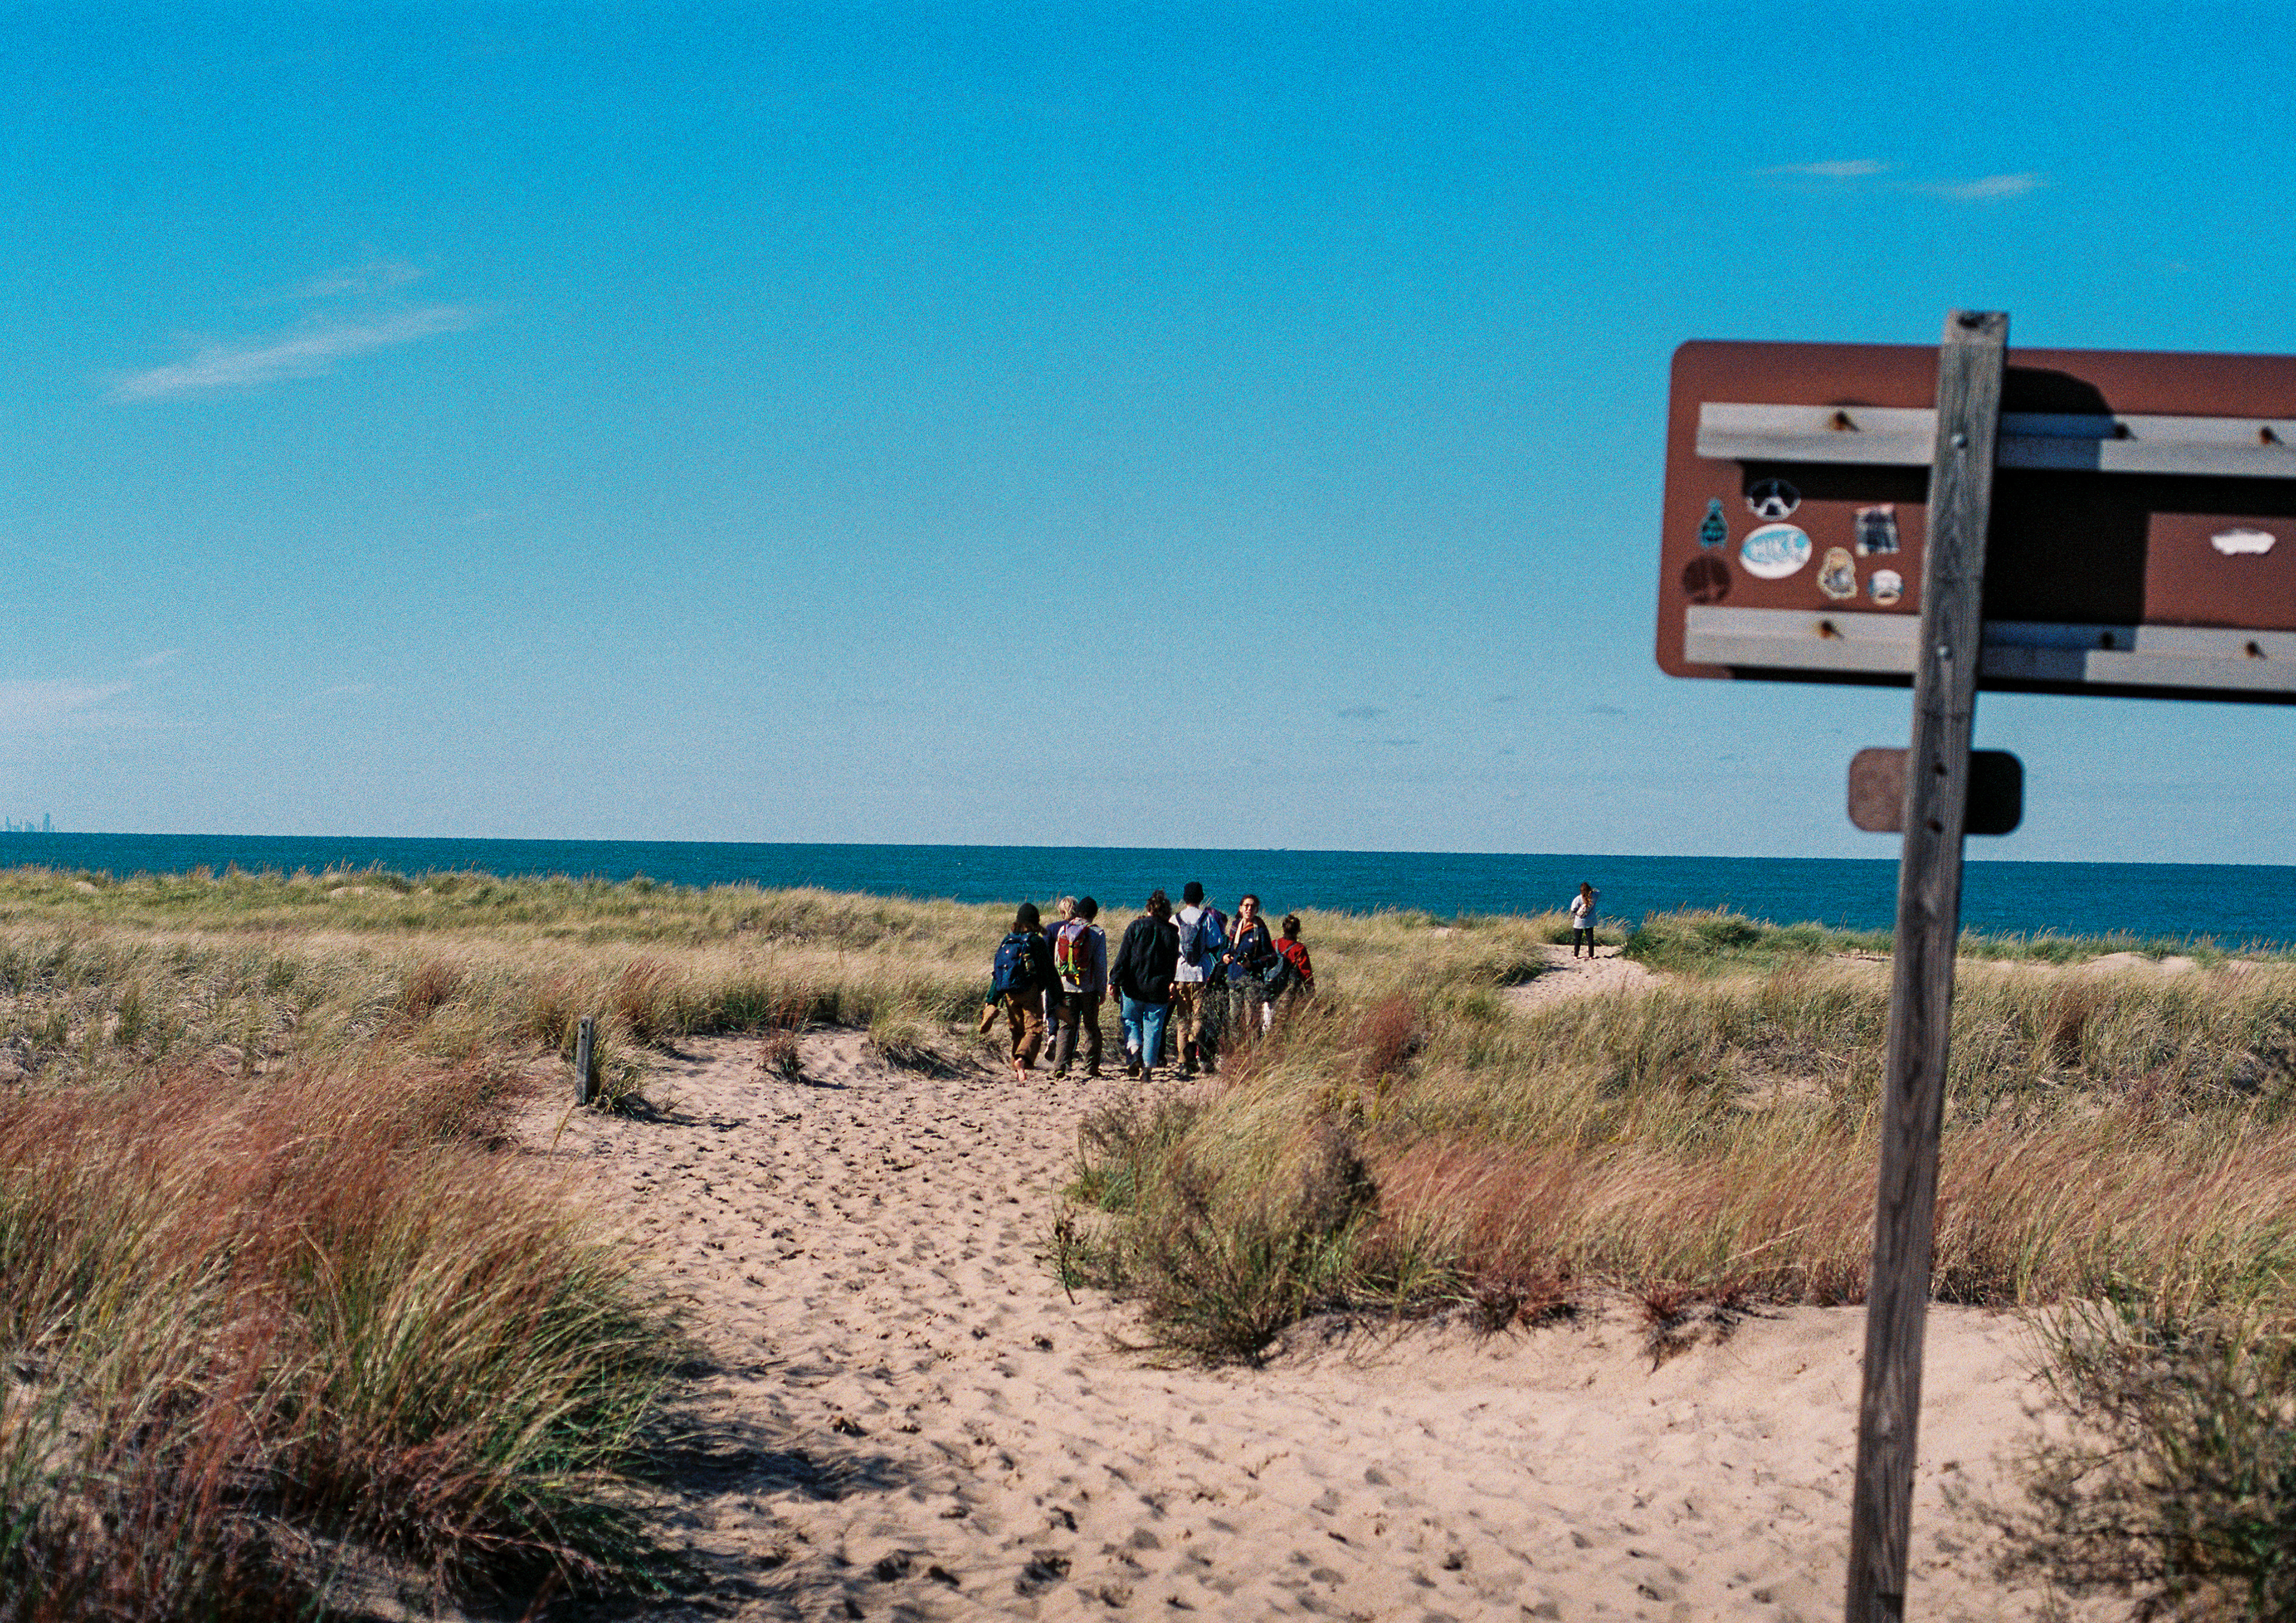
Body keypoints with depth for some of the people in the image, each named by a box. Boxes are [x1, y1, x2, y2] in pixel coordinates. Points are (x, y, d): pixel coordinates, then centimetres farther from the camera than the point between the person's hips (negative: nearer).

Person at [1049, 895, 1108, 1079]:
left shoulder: (1063, 930, 2)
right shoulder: (1097, 933, -8)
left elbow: (1056, 960, 6)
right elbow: (1101, 964, -8)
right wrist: (1102, 989, 1)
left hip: (1067, 986, 2)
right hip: (1089, 988, -2)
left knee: (1066, 1026, 5)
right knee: (1091, 1028, 11)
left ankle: (1059, 1066, -9)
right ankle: (1091, 1068, 14)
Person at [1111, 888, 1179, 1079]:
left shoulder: (1137, 926, -2)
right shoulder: (1172, 933, 4)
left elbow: (1123, 956, -5)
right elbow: (1174, 964, 9)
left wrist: (1115, 981, -3)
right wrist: (1171, 987, 18)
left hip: (1134, 988, -1)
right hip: (1158, 991, 1)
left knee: (1130, 1022, 13)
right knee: (1153, 1028, 7)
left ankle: (1134, 1053, -11)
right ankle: (1149, 1065, 3)